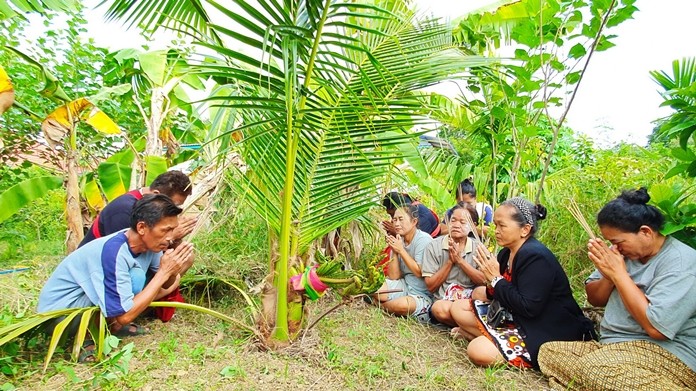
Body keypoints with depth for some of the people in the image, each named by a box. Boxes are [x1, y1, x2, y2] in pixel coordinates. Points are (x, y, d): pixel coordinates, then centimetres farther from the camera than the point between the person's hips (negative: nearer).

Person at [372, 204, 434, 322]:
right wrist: (394, 252, -12)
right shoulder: (399, 241, 2)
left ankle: (381, 305, 1)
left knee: (402, 305, -33)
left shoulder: (423, 239, -16)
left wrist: (401, 250, -19)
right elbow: (393, 277, 0)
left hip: (423, 294, -5)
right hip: (405, 287, 6)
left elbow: (420, 272, -20)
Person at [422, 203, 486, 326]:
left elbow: (485, 281, -5)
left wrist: (460, 260, -13)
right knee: (440, 308, -35)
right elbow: (430, 286, -3)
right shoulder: (434, 246, 0)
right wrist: (450, 261, -11)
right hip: (443, 300, 0)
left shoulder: (478, 247, 5)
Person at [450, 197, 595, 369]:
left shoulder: (536, 257, -23)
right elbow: (502, 296, 10)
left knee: (478, 351, -29)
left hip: (549, 334, -9)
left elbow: (528, 308, -28)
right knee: (458, 307, 7)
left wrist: (495, 279, -22)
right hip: (515, 319, 9)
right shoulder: (506, 253, 4)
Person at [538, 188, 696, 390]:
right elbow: (594, 299, 11)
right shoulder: (625, 251, 6)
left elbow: (656, 327, -25)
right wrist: (609, 277, -10)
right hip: (611, 346, 7)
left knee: (593, 370, -34)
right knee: (548, 351, -12)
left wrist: (619, 273, -21)